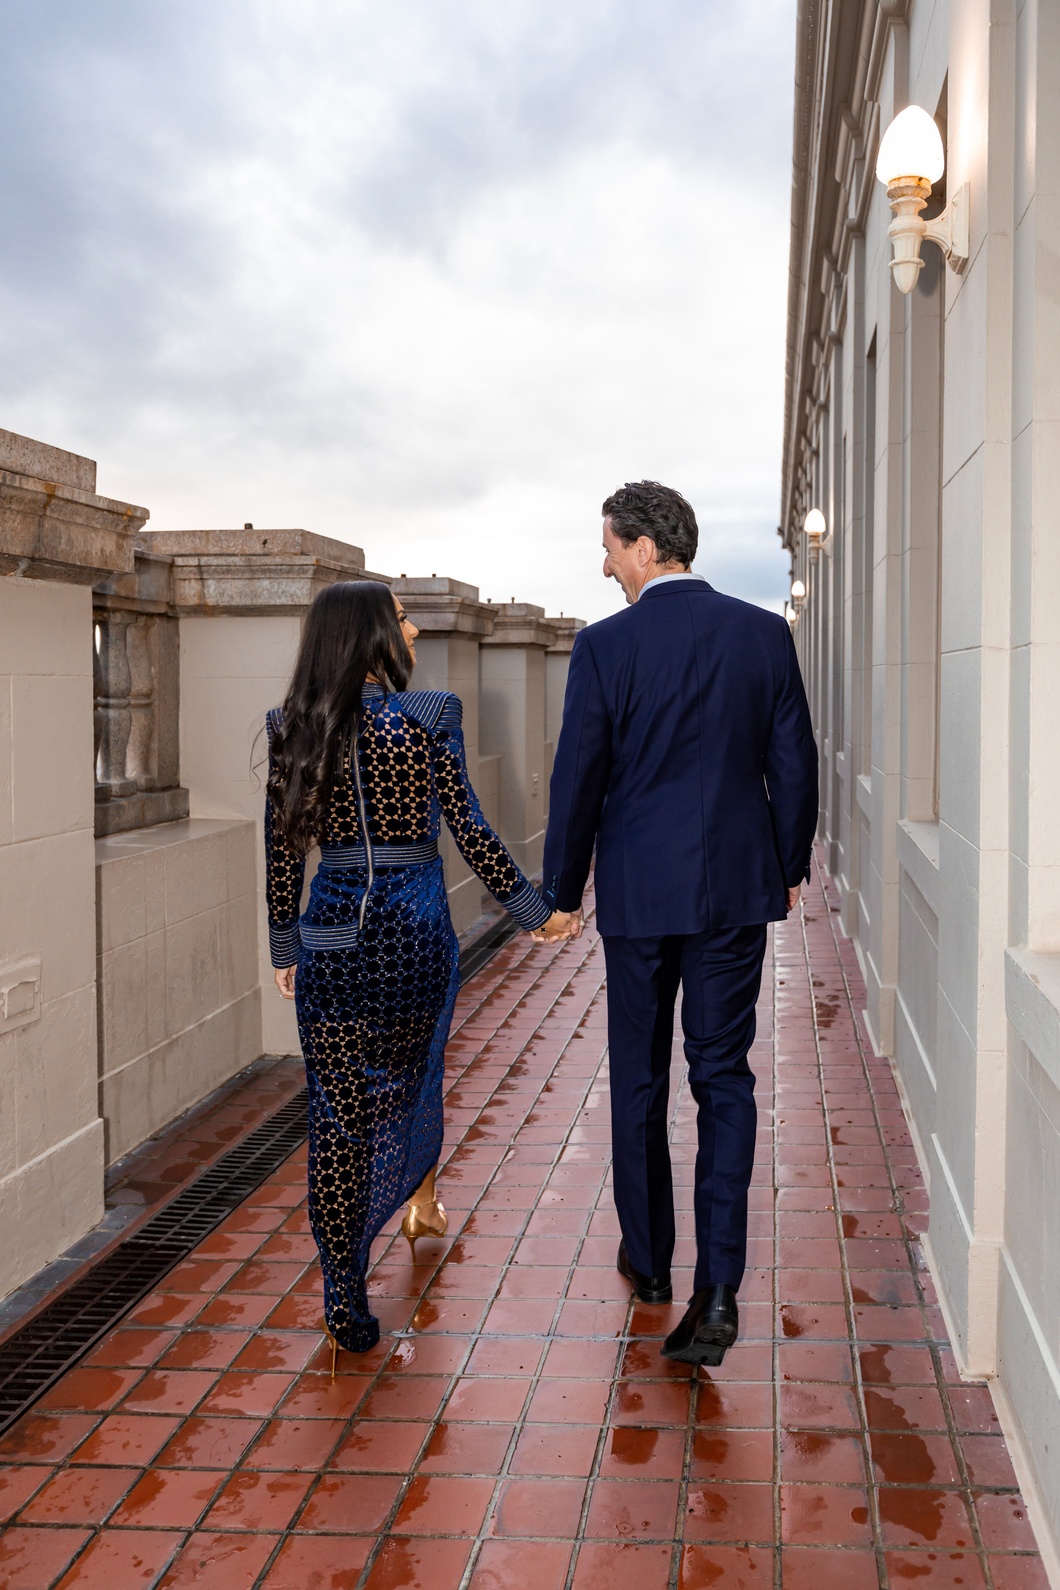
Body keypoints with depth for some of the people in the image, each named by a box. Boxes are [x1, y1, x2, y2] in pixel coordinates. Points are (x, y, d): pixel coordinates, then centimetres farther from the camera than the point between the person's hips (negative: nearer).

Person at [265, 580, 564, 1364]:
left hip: (331, 934, 1)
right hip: (416, 929, -1)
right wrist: (533, 908, 1)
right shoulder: (429, 718, -9)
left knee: (338, 1110, 5)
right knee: (412, 1074, 24)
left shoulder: (295, 729, 0)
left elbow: (283, 849, 3)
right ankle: (422, 1197, 49)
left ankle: (346, 1300, 6)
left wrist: (285, 945, 14)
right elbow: (468, 829, -10)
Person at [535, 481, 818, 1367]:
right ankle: (718, 1288, 0)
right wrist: (790, 867, 17)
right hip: (737, 890, 2)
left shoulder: (606, 646, -9)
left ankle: (648, 1260, 29)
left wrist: (562, 894, 6)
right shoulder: (765, 633, 0)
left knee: (639, 1081, 14)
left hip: (638, 893, -2)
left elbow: (579, 780, -6)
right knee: (724, 1080, 7)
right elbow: (794, 764, 4)